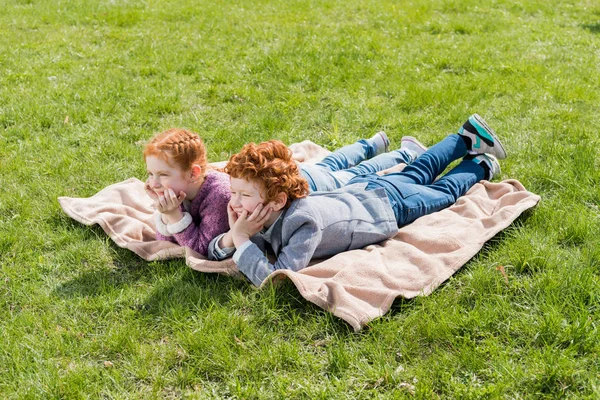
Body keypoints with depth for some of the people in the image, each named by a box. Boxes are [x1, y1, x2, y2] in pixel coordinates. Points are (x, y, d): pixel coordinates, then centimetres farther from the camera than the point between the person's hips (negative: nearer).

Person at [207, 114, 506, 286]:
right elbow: (213, 253, -19)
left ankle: (479, 167, 48)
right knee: (415, 175, 31)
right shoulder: (260, 210, -25)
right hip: (359, 190, 6)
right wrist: (230, 238, -40)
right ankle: (465, 140, 52)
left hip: (388, 204, -6)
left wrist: (243, 241, -50)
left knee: (443, 192, 23)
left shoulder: (305, 222, -46)